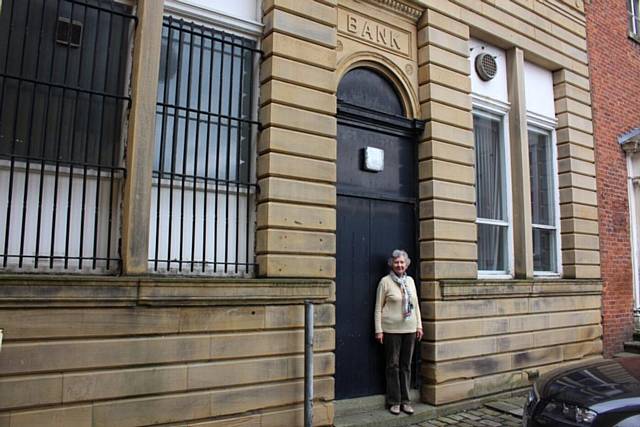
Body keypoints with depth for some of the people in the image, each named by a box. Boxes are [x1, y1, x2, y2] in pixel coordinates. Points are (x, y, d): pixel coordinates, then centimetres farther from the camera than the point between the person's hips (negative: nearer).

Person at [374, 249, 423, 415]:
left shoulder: (410, 281, 9)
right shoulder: (385, 281, -5)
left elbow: (416, 305, 14)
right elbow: (378, 307, -5)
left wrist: (419, 325, 10)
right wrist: (379, 330, -9)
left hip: (409, 329, 4)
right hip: (391, 330, -4)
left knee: (406, 365, 10)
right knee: (393, 365, 4)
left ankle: (405, 401, 21)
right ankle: (394, 401, 16)